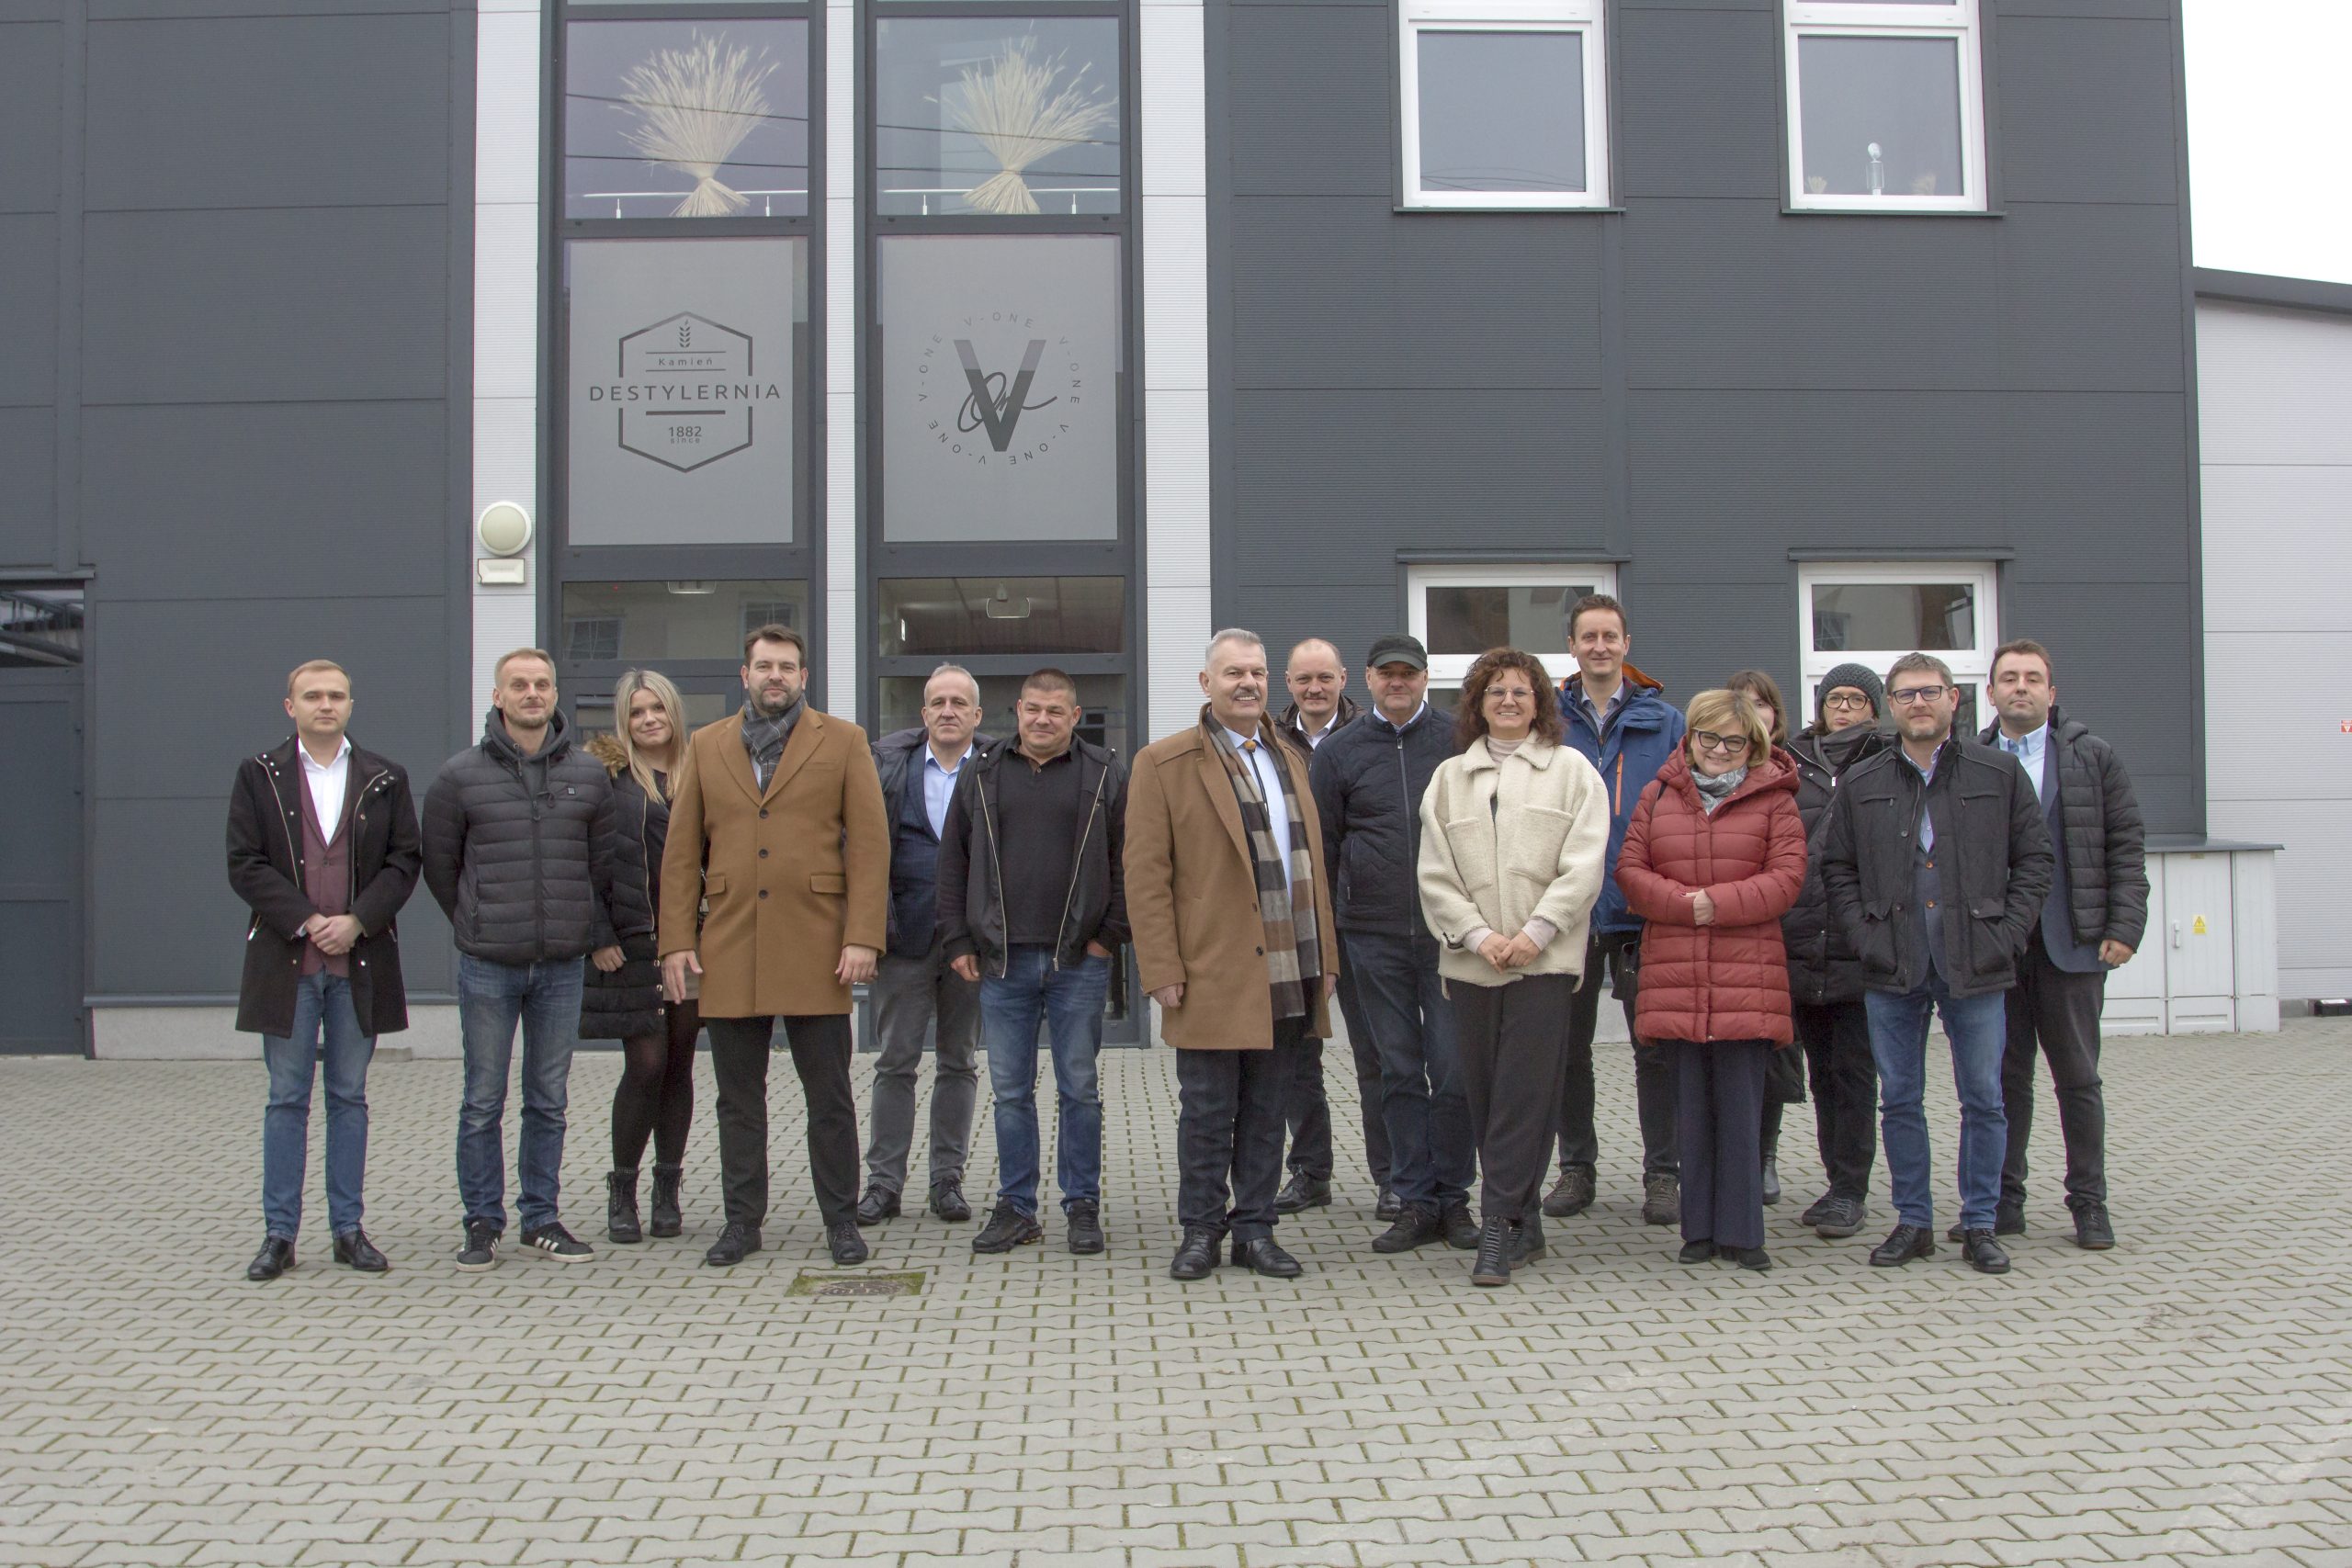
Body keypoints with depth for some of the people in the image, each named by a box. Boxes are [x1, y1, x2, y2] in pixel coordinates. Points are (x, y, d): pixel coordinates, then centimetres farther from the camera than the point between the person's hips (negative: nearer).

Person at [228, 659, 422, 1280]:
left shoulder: (385, 780, 8)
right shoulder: (258, 775, 4)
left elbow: (404, 861, 3)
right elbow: (245, 864, -2)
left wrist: (357, 921, -11)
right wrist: (305, 921, -12)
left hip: (360, 963, 1)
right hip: (286, 961, -1)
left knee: (350, 1097, 7)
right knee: (287, 1100, 3)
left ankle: (349, 1229, 14)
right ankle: (279, 1234, 10)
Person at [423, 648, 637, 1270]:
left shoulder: (588, 774, 5)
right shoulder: (460, 776, -1)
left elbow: (604, 862, 13)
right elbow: (440, 867, 8)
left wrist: (598, 934, 11)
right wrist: (483, 927, 10)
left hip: (562, 966, 2)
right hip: (487, 967, -2)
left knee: (549, 1102, 9)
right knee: (483, 1103, 4)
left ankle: (541, 1219, 19)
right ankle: (482, 1222, 14)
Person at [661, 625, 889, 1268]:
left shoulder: (843, 741, 5)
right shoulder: (706, 746, 12)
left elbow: (870, 845, -1)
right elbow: (681, 852, 10)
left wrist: (862, 938, -10)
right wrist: (676, 942, 1)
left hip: (815, 949, -2)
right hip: (729, 951, 2)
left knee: (830, 1098, 3)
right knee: (738, 1099, 9)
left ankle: (841, 1221, 14)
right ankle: (742, 1220, 19)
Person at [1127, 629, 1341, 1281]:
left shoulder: (1290, 761, 17)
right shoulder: (1163, 763, -2)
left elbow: (1313, 866, 18)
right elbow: (1146, 877, -6)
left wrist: (1326, 957, 11)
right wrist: (1163, 971, -12)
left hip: (1289, 977, 5)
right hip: (1212, 975, -5)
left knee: (1266, 1111, 11)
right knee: (1207, 1111, 2)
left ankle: (1255, 1229, 20)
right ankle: (1201, 1230, 15)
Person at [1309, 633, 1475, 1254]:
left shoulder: (1458, 741, 5)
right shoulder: (1338, 752, 7)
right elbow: (1320, 849, 9)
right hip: (1372, 939, 1)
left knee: (1454, 1069, -1)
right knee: (1400, 1073, 6)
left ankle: (1453, 1196, 12)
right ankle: (1415, 1202, 14)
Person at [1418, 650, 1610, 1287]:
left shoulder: (1571, 770, 8)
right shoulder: (1450, 778, 15)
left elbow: (1583, 866, -1)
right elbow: (1435, 874, 7)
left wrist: (1534, 933, -12)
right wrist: (1480, 935, -7)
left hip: (1544, 960, -3)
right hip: (1472, 962, 3)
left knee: (1523, 1094, -9)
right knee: (1485, 1096, 4)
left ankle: (1498, 1227, -8)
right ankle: (1525, 1227, 15)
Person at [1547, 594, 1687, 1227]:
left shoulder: (1664, 722, 3)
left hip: (1644, 912, -1)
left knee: (1657, 1048, 3)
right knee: (1568, 1047, 9)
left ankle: (1662, 1173, 13)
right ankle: (1576, 1166, 22)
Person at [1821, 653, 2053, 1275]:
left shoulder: (2000, 773, 3)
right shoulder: (1860, 784, 7)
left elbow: (2033, 860, 5)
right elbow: (1837, 868, 9)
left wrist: (2008, 936, -5)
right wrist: (1865, 936, -3)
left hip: (1975, 968, -1)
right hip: (1893, 971, 1)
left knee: (1984, 1101, 4)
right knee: (1900, 1101, 7)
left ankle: (1980, 1224, 15)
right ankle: (1913, 1221, 18)